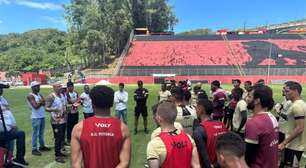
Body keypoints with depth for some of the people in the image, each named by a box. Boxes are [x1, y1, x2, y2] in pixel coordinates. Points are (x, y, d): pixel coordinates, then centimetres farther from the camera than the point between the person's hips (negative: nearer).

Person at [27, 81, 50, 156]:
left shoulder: (40, 95, 13)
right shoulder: (30, 96, -10)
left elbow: (44, 103, 1)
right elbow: (36, 106, -20)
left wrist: (39, 102, -14)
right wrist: (41, 102, -9)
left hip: (42, 116, 7)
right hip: (36, 117, -7)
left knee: (41, 133, 15)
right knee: (35, 133, -2)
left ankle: (42, 146, 26)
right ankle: (34, 149, 7)